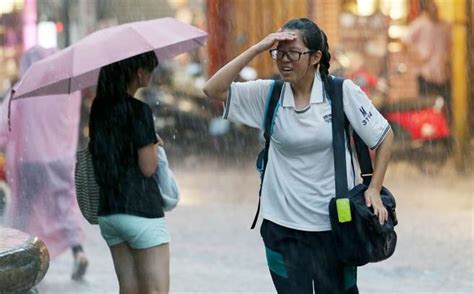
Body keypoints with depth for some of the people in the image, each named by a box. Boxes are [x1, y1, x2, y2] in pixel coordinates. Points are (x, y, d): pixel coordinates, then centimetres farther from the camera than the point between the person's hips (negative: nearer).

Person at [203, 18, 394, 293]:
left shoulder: (342, 92, -6)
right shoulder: (268, 95, 0)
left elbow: (384, 136, 3)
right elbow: (213, 89, -10)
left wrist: (374, 190, -3)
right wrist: (257, 49, -15)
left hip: (334, 223, -1)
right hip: (283, 226, 1)